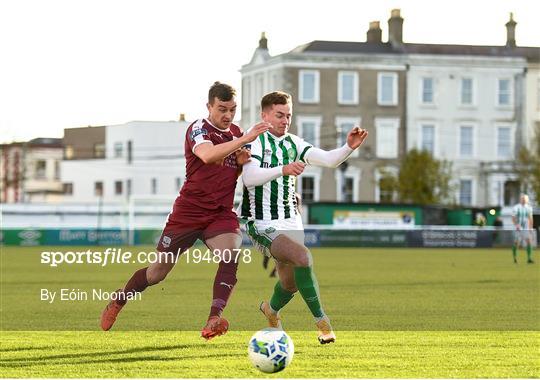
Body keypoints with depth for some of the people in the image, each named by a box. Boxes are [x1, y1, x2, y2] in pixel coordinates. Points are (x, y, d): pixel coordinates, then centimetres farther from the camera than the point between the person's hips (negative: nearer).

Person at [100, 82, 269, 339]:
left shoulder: (236, 133, 10)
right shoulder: (198, 129, -10)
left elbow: (241, 173, 23)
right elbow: (208, 155, -33)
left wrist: (243, 161, -1)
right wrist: (246, 139, -35)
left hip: (222, 214, 4)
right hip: (189, 211, -4)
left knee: (231, 255, -27)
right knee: (159, 270, 5)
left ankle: (213, 320, -35)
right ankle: (117, 303, 32)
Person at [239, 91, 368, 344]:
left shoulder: (293, 143, 9)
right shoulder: (255, 140, -8)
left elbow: (329, 160, -1)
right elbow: (249, 178, -24)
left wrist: (350, 147, -21)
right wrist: (283, 169, -37)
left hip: (290, 222, 7)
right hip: (262, 225, -7)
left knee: (291, 282, 11)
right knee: (302, 257, -28)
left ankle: (271, 309, 46)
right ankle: (321, 321, -20)